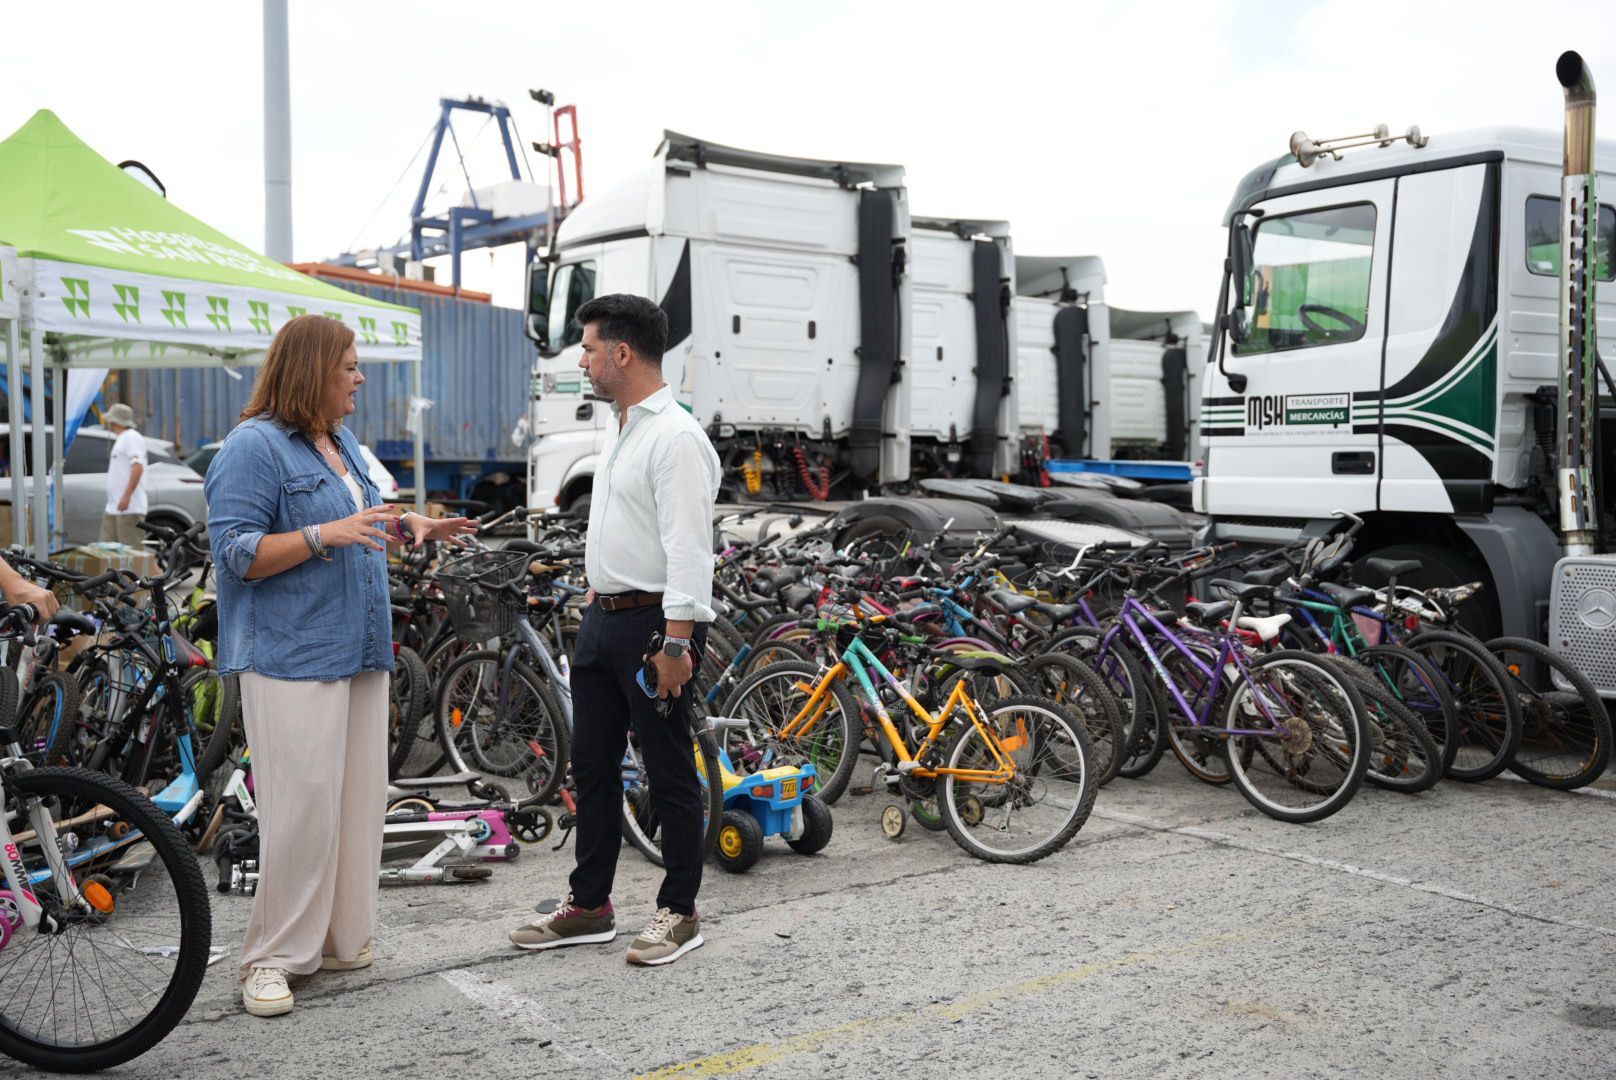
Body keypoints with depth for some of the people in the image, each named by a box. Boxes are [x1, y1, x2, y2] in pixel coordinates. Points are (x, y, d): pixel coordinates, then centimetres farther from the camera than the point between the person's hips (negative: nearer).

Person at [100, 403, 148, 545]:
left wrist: (126, 496, -26)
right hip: (112, 508, 11)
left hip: (130, 508, -11)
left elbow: (138, 467, -21)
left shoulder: (131, 437, -9)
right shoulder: (122, 439, 23)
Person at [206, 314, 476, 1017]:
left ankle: (339, 939, 21)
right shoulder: (254, 446, -10)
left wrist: (409, 529, 11)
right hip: (291, 658, -8)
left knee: (358, 799, 10)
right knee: (302, 804, -8)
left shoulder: (341, 441, 16)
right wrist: (326, 534, -25)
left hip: (359, 653, 9)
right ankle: (271, 957, 4)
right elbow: (237, 552, -16)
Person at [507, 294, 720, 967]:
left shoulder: (675, 437, -17)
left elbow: (688, 549, -23)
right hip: (602, 618, 10)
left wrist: (676, 641, -26)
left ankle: (679, 912, 14)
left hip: (654, 622, -10)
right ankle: (589, 905, 26)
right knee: (593, 767, 15)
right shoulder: (620, 431, 16)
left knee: (670, 773, 2)